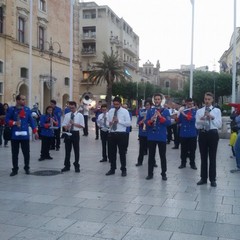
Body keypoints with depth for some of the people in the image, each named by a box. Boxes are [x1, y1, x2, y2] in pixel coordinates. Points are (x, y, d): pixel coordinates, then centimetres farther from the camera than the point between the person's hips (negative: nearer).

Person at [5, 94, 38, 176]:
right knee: (15, 153, 7)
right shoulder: (11, 109, -2)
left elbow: (31, 121, 5)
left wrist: (35, 131, 1)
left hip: (25, 135, 1)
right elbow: (7, 120, -1)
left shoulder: (27, 109, 4)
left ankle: (26, 168, 21)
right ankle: (15, 169, 18)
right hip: (15, 135, -1)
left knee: (26, 152, 5)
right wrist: (14, 123, -18)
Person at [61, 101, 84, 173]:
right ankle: (67, 166, 20)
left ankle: (77, 166, 19)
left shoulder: (80, 115, -1)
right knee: (67, 150, 9)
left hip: (75, 133, -2)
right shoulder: (67, 115, 8)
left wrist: (74, 123, -18)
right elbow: (63, 124, 7)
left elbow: (82, 125, -7)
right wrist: (66, 127, -15)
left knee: (76, 151, 7)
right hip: (68, 133, 3)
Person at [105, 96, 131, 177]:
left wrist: (119, 121, -19)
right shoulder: (110, 111, 10)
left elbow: (129, 123, -11)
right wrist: (109, 123, -10)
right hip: (112, 133, 4)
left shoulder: (125, 111, -4)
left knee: (122, 152, 6)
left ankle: (123, 170, 19)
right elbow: (107, 121, 13)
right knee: (111, 152, 11)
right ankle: (112, 169, 25)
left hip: (121, 134, -4)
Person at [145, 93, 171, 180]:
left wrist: (160, 116, -20)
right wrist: (151, 120, -20)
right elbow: (146, 122, 1)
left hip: (162, 137, -1)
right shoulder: (150, 111, 6)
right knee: (151, 156, 8)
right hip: (151, 137, 2)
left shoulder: (166, 111, 1)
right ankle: (150, 173, 16)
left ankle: (163, 174, 14)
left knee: (162, 156, 5)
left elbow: (168, 123, -9)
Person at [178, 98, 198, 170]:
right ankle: (183, 163, 18)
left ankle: (192, 163, 16)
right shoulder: (182, 111, 4)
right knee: (183, 149, 7)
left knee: (192, 149, 6)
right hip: (183, 133, 1)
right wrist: (179, 114, -17)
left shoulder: (195, 111, 1)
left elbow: (193, 119, -18)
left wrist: (184, 114, -24)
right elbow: (179, 121, 2)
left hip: (192, 134, -1)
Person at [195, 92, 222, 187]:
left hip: (213, 134, -2)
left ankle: (212, 179, 14)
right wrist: (201, 120, -18)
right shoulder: (199, 111, 6)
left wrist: (212, 117, -19)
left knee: (212, 157, 4)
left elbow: (219, 125, -6)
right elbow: (197, 126, 1)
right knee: (203, 157, 10)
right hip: (202, 134, 2)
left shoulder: (217, 110, 2)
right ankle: (203, 178, 20)